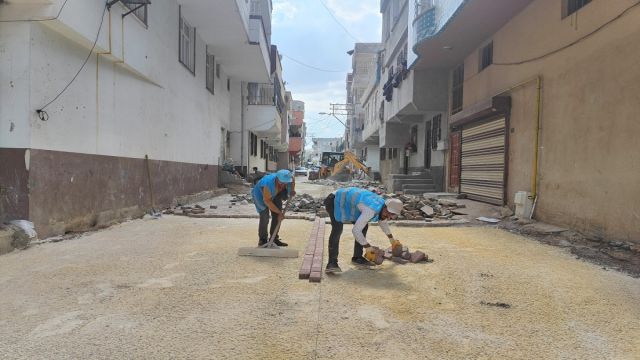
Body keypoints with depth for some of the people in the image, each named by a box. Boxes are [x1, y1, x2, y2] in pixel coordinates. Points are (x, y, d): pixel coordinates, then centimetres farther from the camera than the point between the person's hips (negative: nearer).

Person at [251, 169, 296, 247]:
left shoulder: (287, 179, -26)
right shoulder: (269, 184, -43)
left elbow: (292, 180, 1)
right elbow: (267, 201, -34)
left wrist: (292, 190, -15)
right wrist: (279, 212, -32)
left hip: (274, 195, 6)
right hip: (261, 195, -6)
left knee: (277, 216, 0)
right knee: (265, 217, -15)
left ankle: (274, 238, 12)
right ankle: (262, 240, -1)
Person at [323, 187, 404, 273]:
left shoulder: (382, 203, -4)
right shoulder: (371, 210, -34)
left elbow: (383, 222, 19)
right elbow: (356, 230, -34)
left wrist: (392, 240, 27)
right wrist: (368, 248, -24)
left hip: (346, 201, 9)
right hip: (334, 201, -9)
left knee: (364, 226, 4)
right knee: (337, 229, -28)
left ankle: (357, 257, 10)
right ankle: (332, 263, -28)